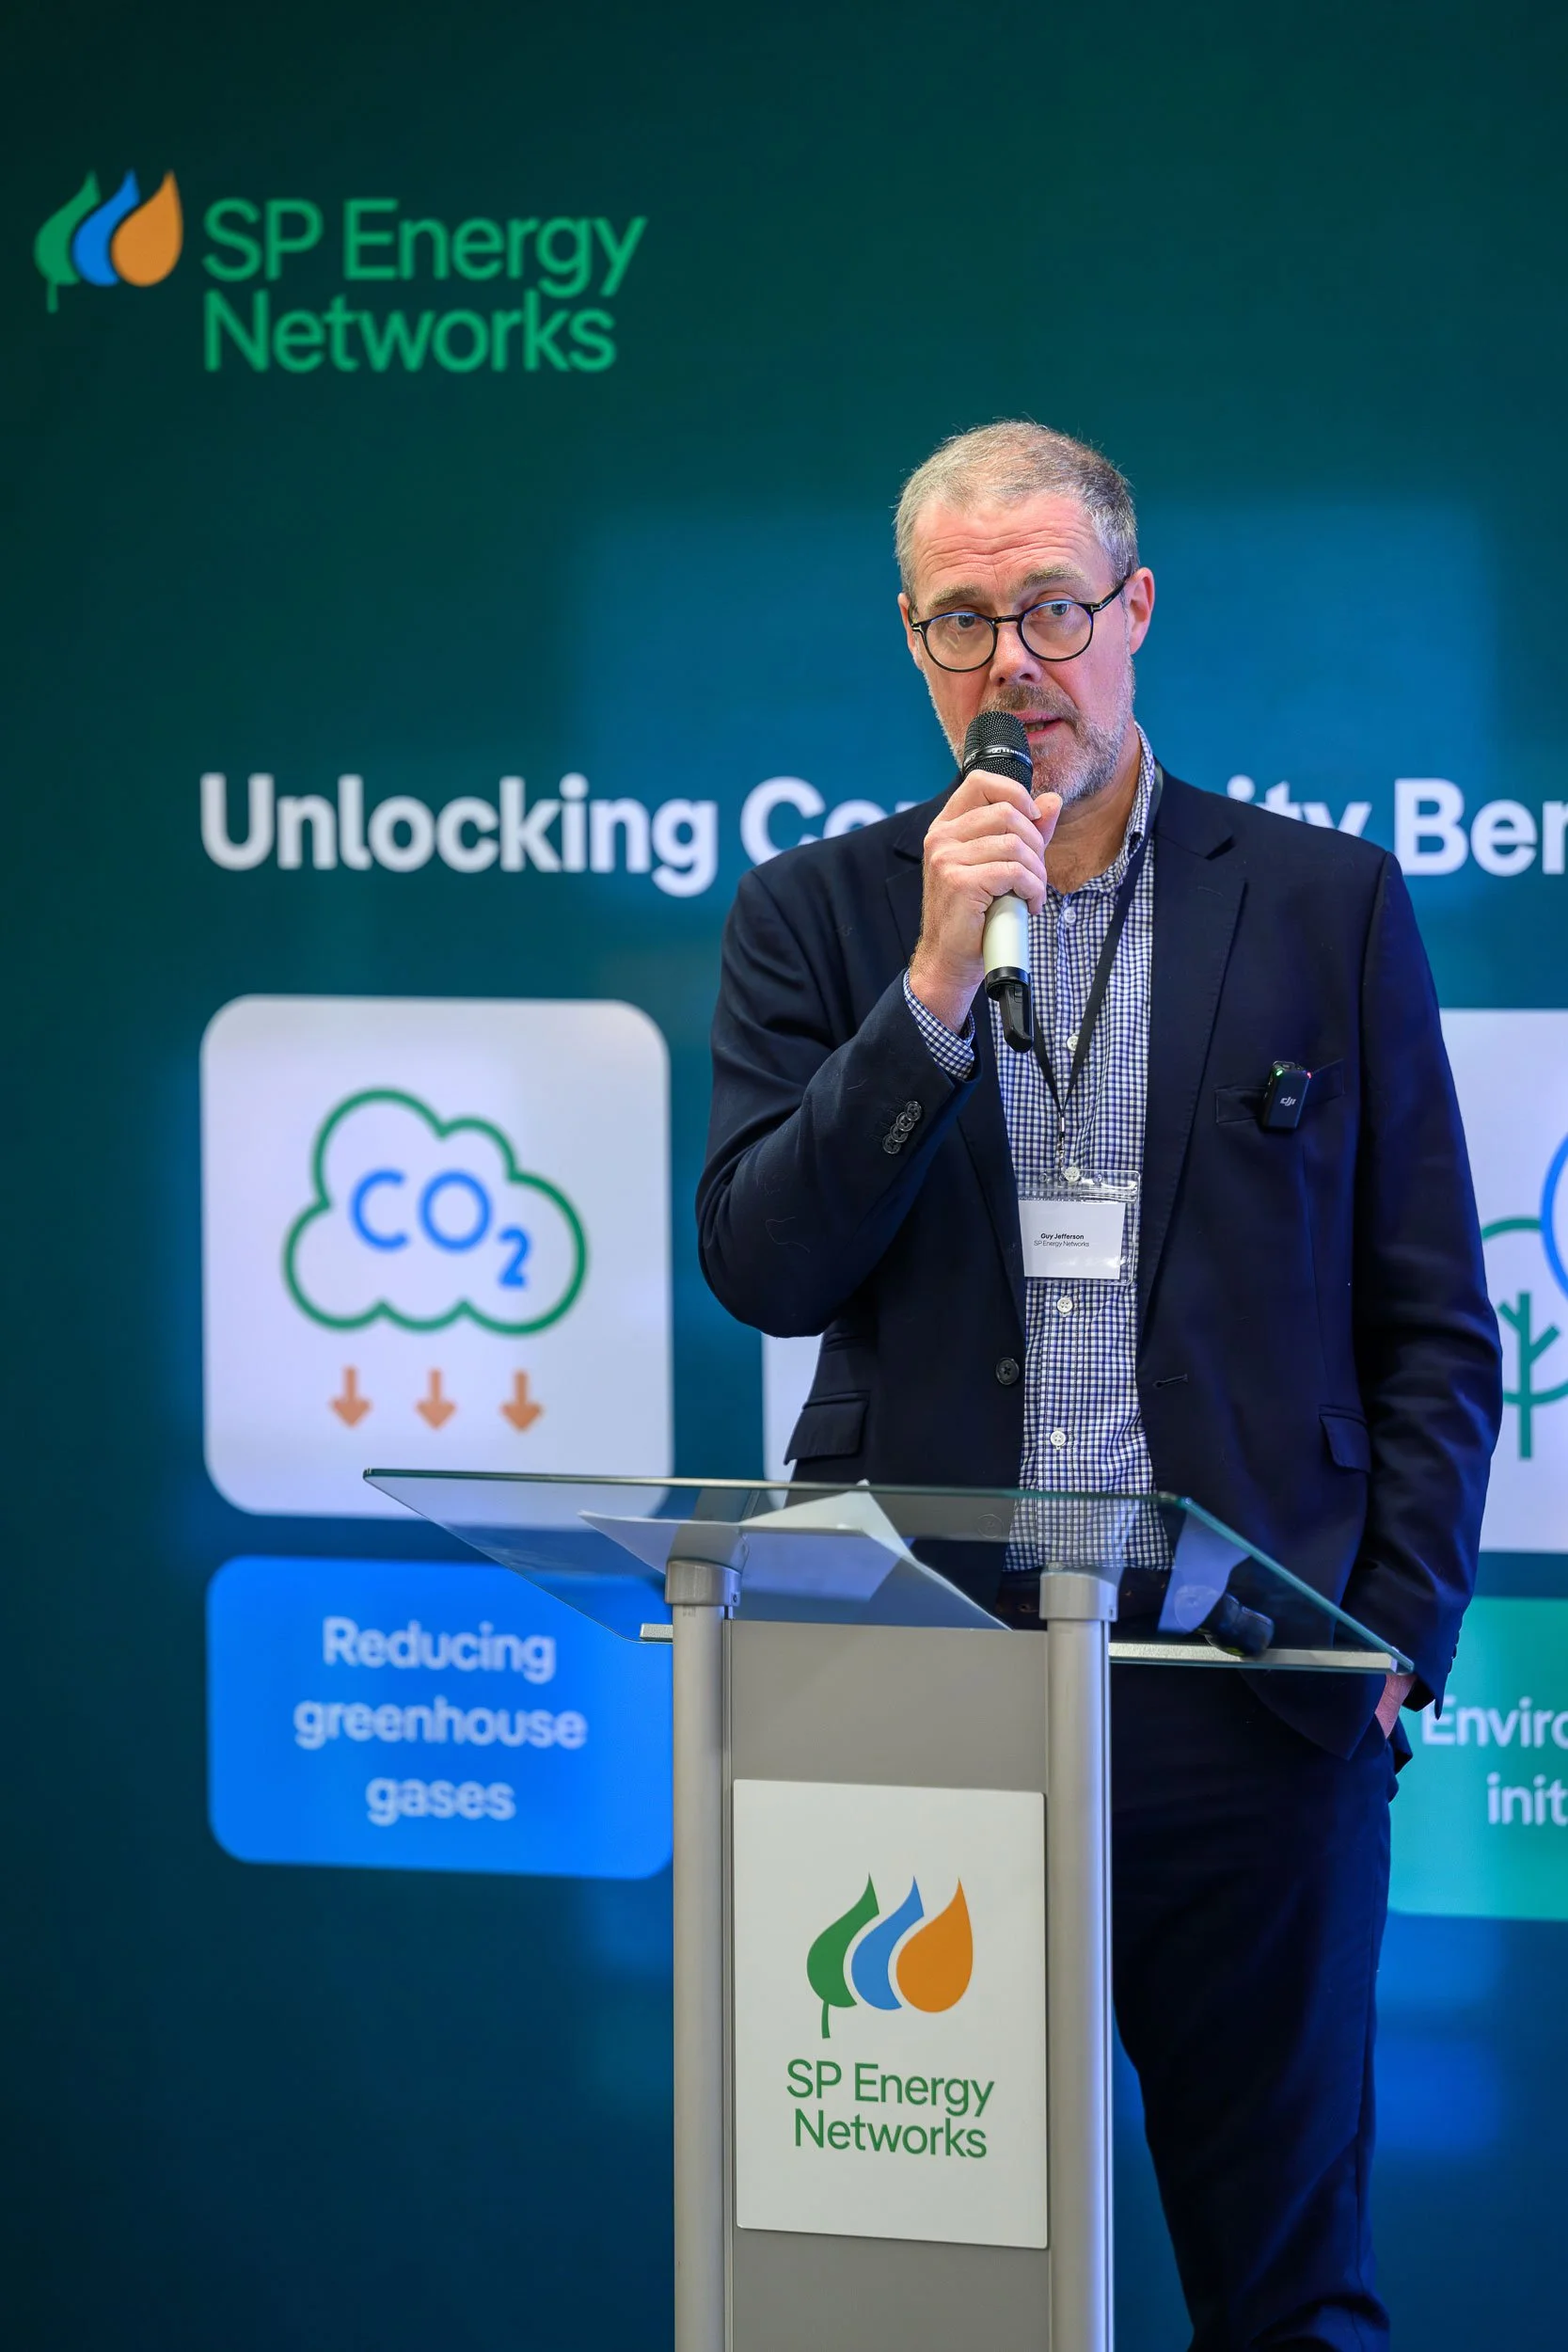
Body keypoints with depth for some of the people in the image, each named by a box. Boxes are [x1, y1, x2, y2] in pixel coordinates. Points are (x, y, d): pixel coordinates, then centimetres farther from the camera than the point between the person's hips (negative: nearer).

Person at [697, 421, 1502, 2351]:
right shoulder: (815, 920, 8)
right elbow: (760, 1269, -3)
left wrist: (1395, 1646, -3)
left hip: (1245, 1685, -1)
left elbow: (1433, 1329, 7)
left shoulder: (1326, 906, 6)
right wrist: (937, 982, -12)